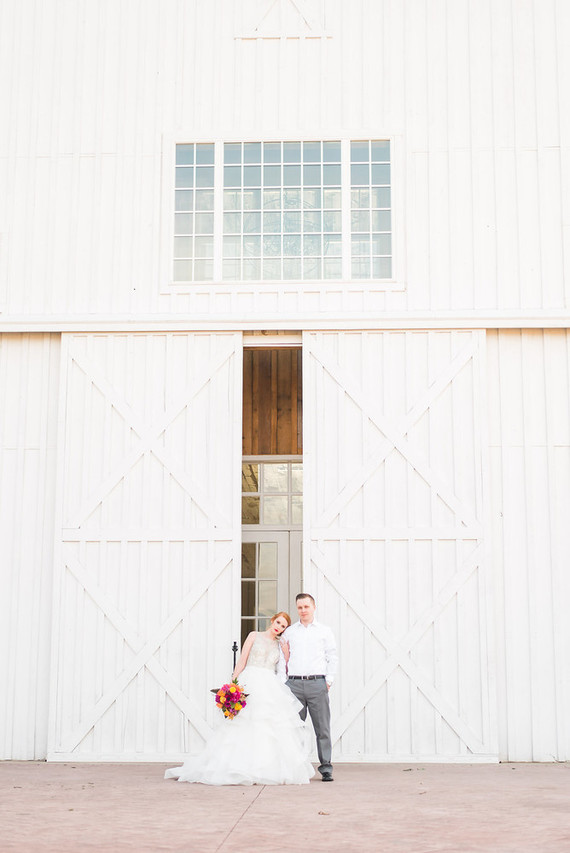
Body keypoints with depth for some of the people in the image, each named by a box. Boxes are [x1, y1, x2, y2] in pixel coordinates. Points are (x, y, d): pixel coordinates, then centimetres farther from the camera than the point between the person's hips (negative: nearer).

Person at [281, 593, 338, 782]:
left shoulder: (324, 631, 10)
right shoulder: (289, 632, 14)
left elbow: (332, 658, 10)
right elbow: (283, 658, 15)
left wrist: (328, 681, 1)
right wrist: (283, 681, 5)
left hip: (317, 683, -1)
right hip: (294, 684, 1)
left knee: (322, 728, -2)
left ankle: (326, 768, 3)